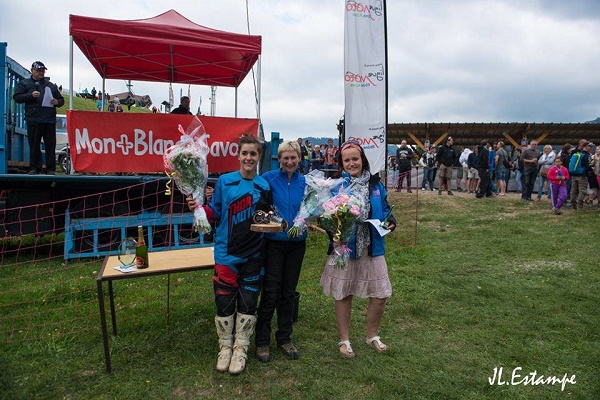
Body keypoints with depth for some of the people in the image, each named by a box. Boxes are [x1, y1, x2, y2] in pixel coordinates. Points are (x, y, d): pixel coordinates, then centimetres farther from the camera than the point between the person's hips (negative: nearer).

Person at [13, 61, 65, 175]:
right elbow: (16, 97, 5)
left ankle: (50, 169, 3)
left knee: (50, 146, -1)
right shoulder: (24, 83, 14)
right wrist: (31, 95, -10)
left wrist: (57, 102, -1)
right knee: (34, 146, 2)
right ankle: (35, 168, 9)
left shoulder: (51, 85, 19)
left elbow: (61, 100, 22)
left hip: (50, 120, 1)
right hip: (33, 120, -1)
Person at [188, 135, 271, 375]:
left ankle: (241, 348, 24)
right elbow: (215, 214, -2)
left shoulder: (264, 186, 4)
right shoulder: (224, 181, -1)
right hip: (227, 253, -1)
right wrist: (199, 207, -19)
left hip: (254, 254, 2)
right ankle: (226, 346, 24)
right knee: (224, 301, 4)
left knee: (248, 301, 8)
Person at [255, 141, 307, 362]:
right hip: (274, 242, -3)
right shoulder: (268, 178, -5)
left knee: (288, 293, 12)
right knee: (271, 292, 0)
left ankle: (284, 338, 27)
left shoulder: (304, 182, 5)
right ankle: (262, 340, 16)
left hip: (297, 243, 3)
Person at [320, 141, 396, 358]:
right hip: (343, 248, -3)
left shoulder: (375, 184, 4)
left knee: (380, 295, 7)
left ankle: (372, 335, 33)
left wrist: (389, 221, -7)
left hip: (372, 249, 3)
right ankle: (344, 339, 31)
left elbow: (385, 209, 13)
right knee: (343, 294, 10)